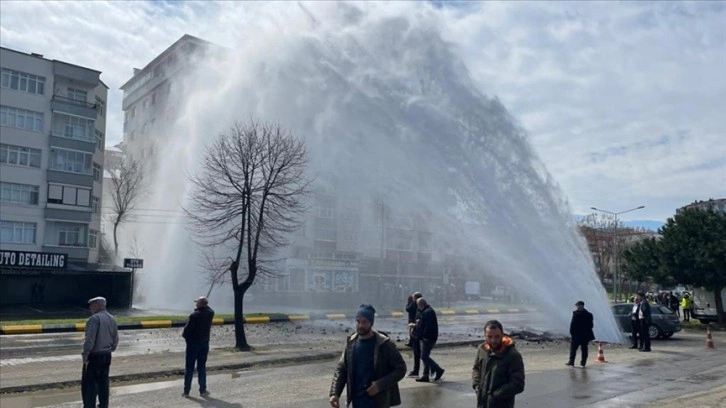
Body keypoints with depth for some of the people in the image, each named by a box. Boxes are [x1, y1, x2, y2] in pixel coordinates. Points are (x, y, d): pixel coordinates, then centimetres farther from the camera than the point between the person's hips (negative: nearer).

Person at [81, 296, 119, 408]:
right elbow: (115, 340, 12)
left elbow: (90, 340, -21)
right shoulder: (112, 319, 8)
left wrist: (85, 355, -14)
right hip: (107, 356, 8)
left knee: (89, 384, 2)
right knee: (103, 383, 17)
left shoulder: (94, 319, -16)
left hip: (94, 356, -7)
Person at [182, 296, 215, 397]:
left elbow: (187, 329, -14)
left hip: (193, 343, -4)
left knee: (189, 367, 7)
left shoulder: (194, 316, -18)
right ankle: (203, 390, 11)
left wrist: (185, 335, 5)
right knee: (202, 367, 11)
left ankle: (186, 391, 11)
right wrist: (205, 304, 8)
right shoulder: (210, 313, -4)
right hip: (204, 343, 4)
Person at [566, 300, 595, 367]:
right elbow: (591, 325, 8)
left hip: (576, 335, -5)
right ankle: (583, 363, 8)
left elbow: (572, 324, -13)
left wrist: (571, 333, -4)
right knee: (584, 349, 7)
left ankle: (571, 362, 6)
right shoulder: (589, 315, 5)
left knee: (573, 348, 5)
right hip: (586, 335, 5)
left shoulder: (576, 314, -12)